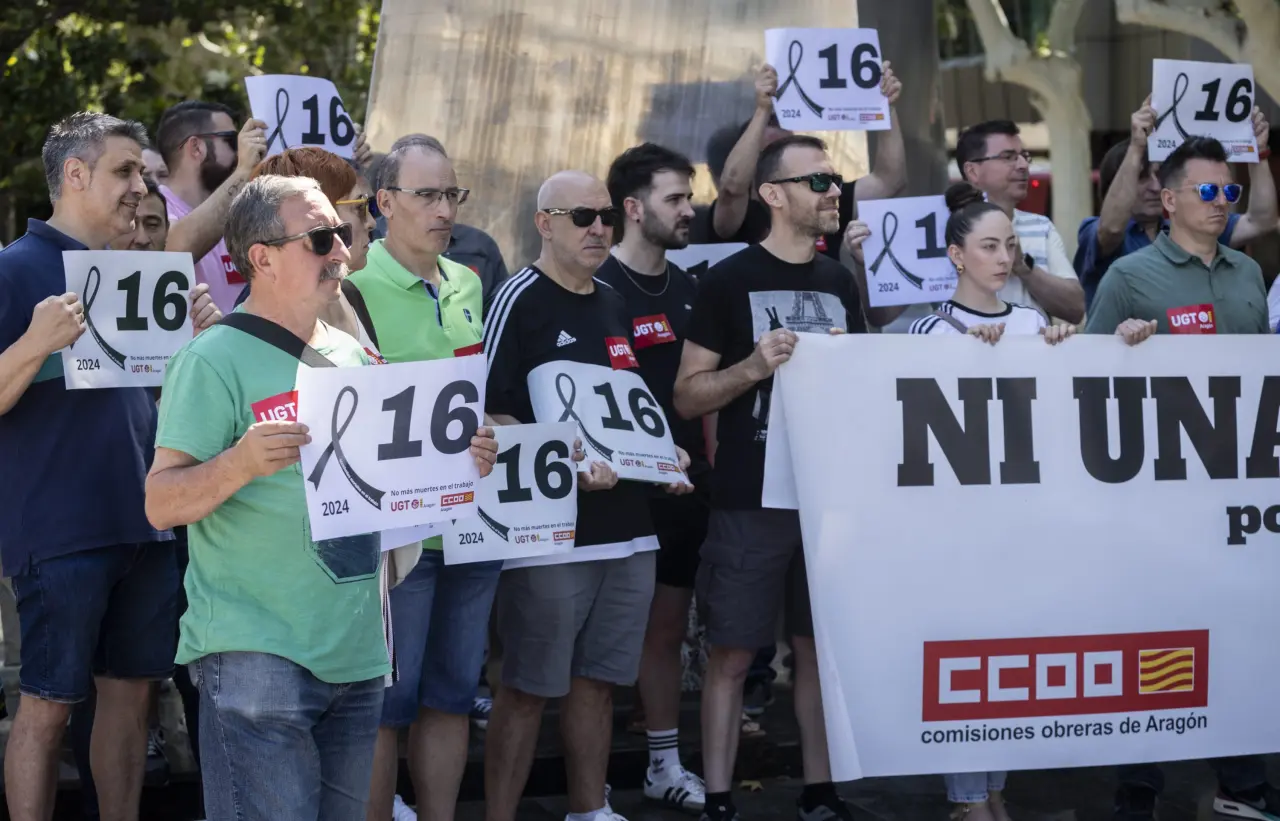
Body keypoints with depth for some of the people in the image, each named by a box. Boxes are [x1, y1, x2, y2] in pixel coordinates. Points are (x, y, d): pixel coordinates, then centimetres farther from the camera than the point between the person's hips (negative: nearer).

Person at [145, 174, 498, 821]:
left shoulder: (354, 356, 14)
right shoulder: (214, 360, -9)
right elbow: (160, 505, -13)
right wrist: (240, 463, -31)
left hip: (358, 651, 7)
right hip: (258, 658, -7)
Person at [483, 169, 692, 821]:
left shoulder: (614, 305, 16)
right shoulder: (520, 301, -8)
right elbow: (490, 414, -14)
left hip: (626, 526, 7)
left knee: (597, 680, 14)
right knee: (528, 687, -2)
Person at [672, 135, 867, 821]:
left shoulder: (841, 283, 11)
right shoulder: (729, 281, -5)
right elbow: (687, 396, -6)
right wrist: (754, 366, -21)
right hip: (750, 500, -5)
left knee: (820, 648, 9)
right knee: (731, 654, -1)